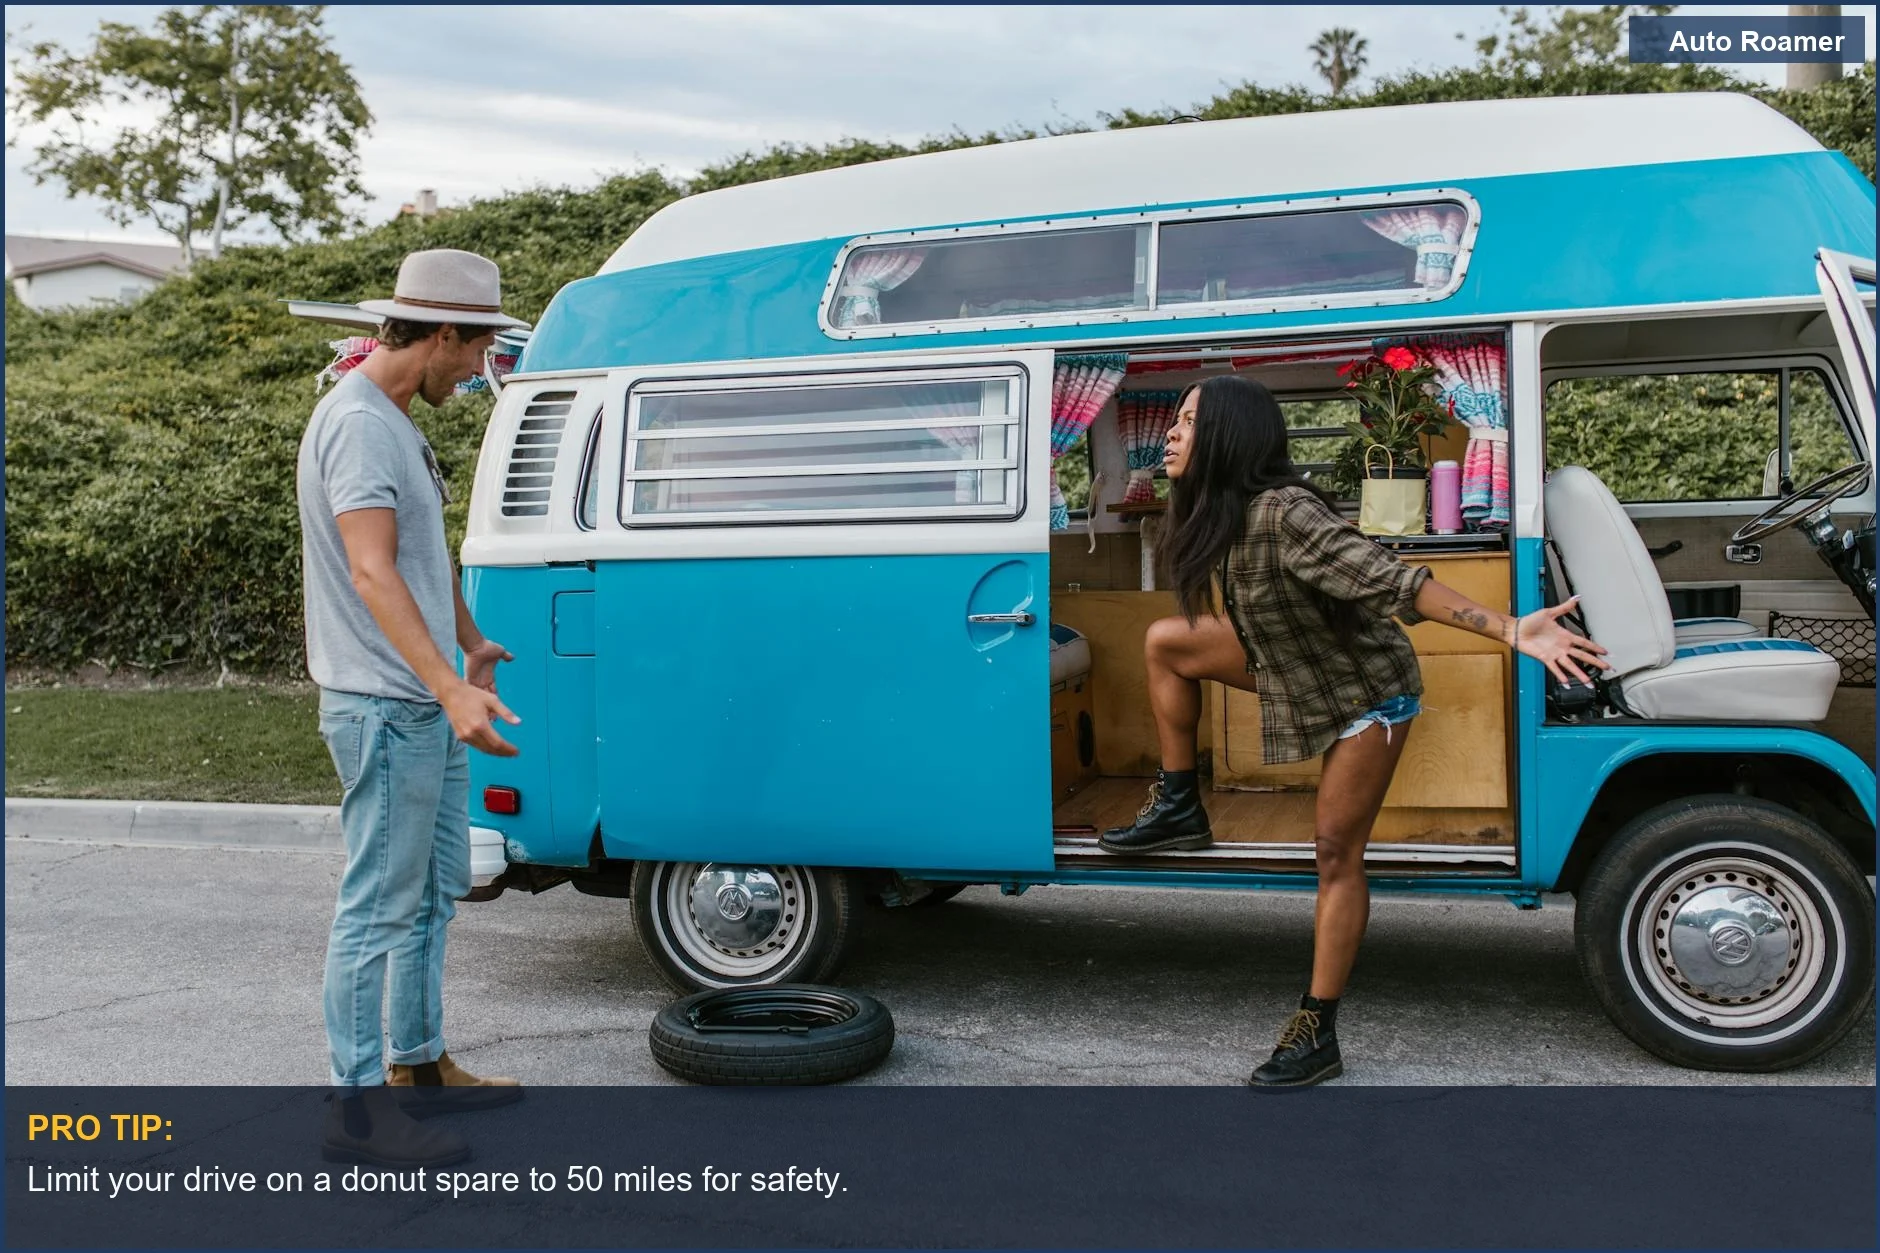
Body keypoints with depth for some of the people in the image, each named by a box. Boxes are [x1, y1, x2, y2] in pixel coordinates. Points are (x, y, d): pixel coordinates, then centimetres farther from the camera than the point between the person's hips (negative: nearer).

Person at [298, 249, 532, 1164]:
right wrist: (451, 689, -35)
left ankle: (418, 1065, 30)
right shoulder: (358, 421, -18)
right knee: (381, 906, -4)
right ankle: (359, 1110, 5)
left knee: (433, 892, 18)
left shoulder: (395, 419, 15)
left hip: (427, 708, 11)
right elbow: (371, 573, -28)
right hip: (384, 709, -11)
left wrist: (473, 644, 37)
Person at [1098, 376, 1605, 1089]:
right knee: (1166, 641, 6)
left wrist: (1511, 632, -45)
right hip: (1299, 670, 8)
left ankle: (1317, 1036, 4)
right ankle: (1178, 809, 16)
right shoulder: (1221, 513, -7)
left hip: (1367, 690, -8)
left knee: (1335, 850, -5)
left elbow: (1394, 582, -40)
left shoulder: (1285, 514, -34)